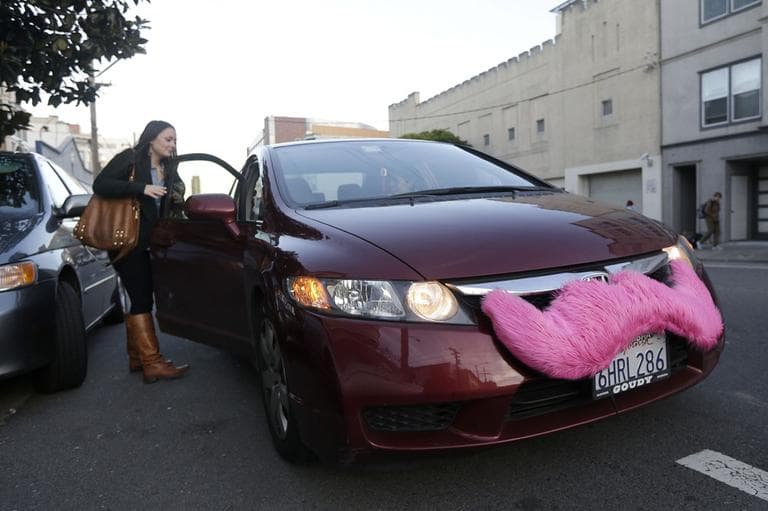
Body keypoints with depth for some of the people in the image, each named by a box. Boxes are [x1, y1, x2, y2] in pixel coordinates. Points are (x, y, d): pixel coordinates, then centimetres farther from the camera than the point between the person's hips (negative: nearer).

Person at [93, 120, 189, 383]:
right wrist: (142, 188, -25)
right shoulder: (130, 159, -5)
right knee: (141, 300, -12)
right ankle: (153, 364, -14)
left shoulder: (166, 169, 16)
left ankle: (137, 357, 19)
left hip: (145, 243, 8)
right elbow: (100, 184, -18)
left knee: (138, 299, 11)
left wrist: (176, 199, 2)